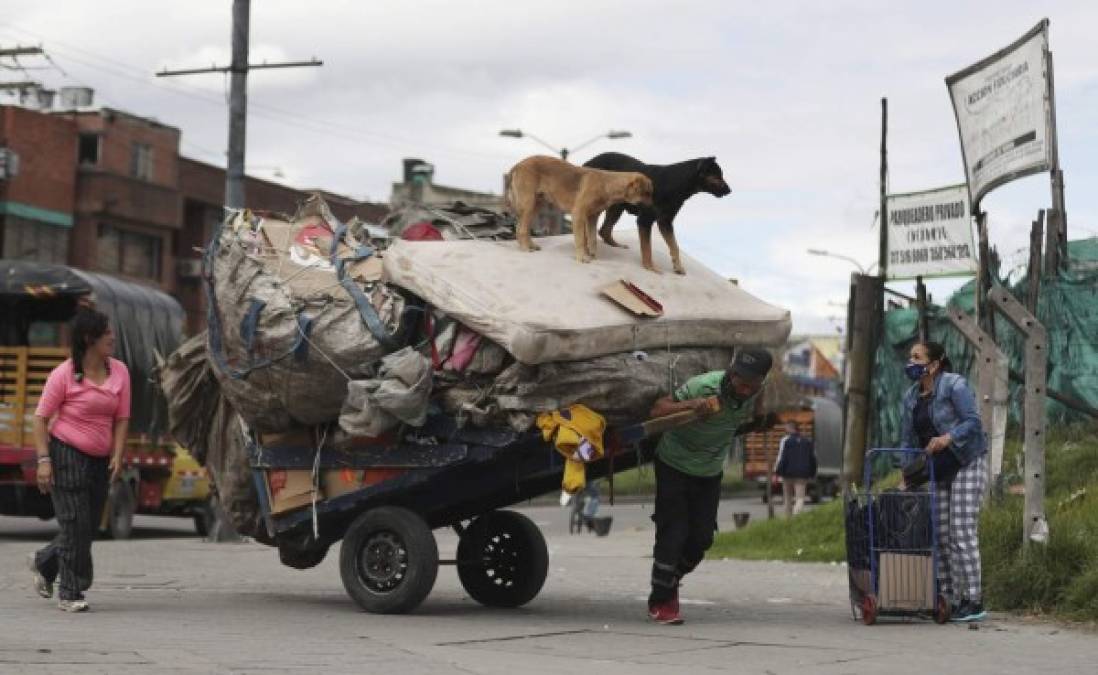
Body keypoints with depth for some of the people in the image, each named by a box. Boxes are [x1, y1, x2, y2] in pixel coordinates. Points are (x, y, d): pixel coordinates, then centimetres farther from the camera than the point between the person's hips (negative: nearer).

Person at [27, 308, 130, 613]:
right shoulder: (64, 374, -10)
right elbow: (41, 417, -7)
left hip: (100, 461, 6)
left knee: (89, 526, 10)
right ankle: (70, 593, 4)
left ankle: (44, 562, 35)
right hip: (67, 454, -5)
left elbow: (122, 418, 5)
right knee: (76, 524, -6)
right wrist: (43, 459, -14)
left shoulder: (119, 371, 4)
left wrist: (117, 455, -6)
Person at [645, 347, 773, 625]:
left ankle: (670, 580, 31)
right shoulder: (702, 386, -30)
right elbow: (657, 410, -31)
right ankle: (661, 602, 3)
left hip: (710, 472, 5)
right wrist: (690, 405, -43)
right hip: (674, 466, -5)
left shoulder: (754, 395, -11)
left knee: (702, 537, 4)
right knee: (673, 533, -9)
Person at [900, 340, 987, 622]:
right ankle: (948, 600, 8)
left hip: (966, 465, -7)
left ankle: (974, 602, -10)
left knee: (962, 532, -12)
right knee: (940, 536, 4)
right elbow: (908, 439, 11)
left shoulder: (954, 385, -11)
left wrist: (948, 437, -33)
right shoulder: (911, 397, 10)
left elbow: (973, 421, -17)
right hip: (937, 473, 7)